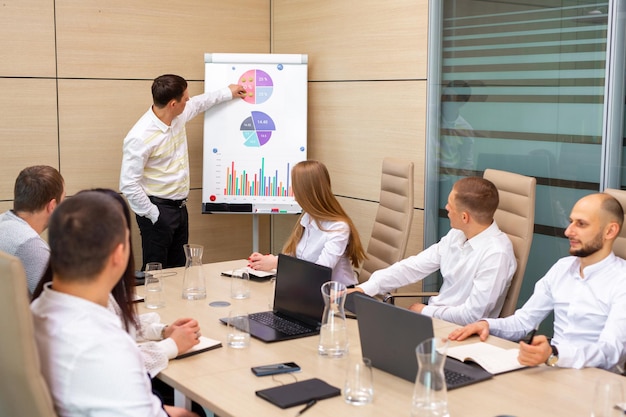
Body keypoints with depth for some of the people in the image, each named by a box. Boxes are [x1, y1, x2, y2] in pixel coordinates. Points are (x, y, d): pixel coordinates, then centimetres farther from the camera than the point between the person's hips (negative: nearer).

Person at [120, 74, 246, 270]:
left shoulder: (178, 116, 1)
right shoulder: (140, 137, -23)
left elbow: (199, 103, 25)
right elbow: (128, 184, -22)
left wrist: (227, 92, 34)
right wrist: (152, 215, -17)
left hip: (180, 207, 8)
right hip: (159, 210, -8)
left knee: (179, 269, 14)